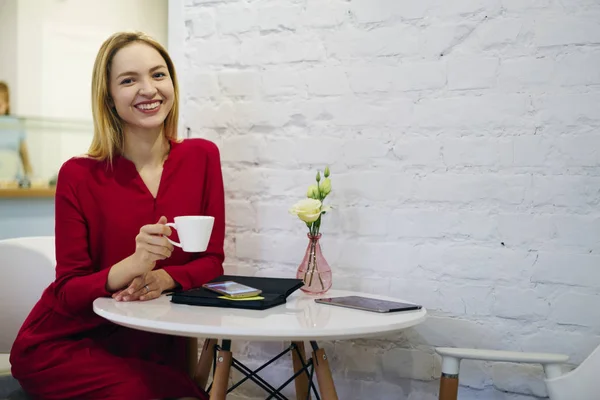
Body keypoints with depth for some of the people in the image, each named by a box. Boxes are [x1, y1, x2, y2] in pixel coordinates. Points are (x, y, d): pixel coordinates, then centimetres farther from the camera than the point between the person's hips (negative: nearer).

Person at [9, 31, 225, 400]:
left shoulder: (202, 157, -4)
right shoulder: (78, 176, -10)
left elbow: (212, 261, 0)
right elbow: (68, 291, -10)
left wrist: (163, 278, -21)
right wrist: (133, 265, -29)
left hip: (157, 349, 3)